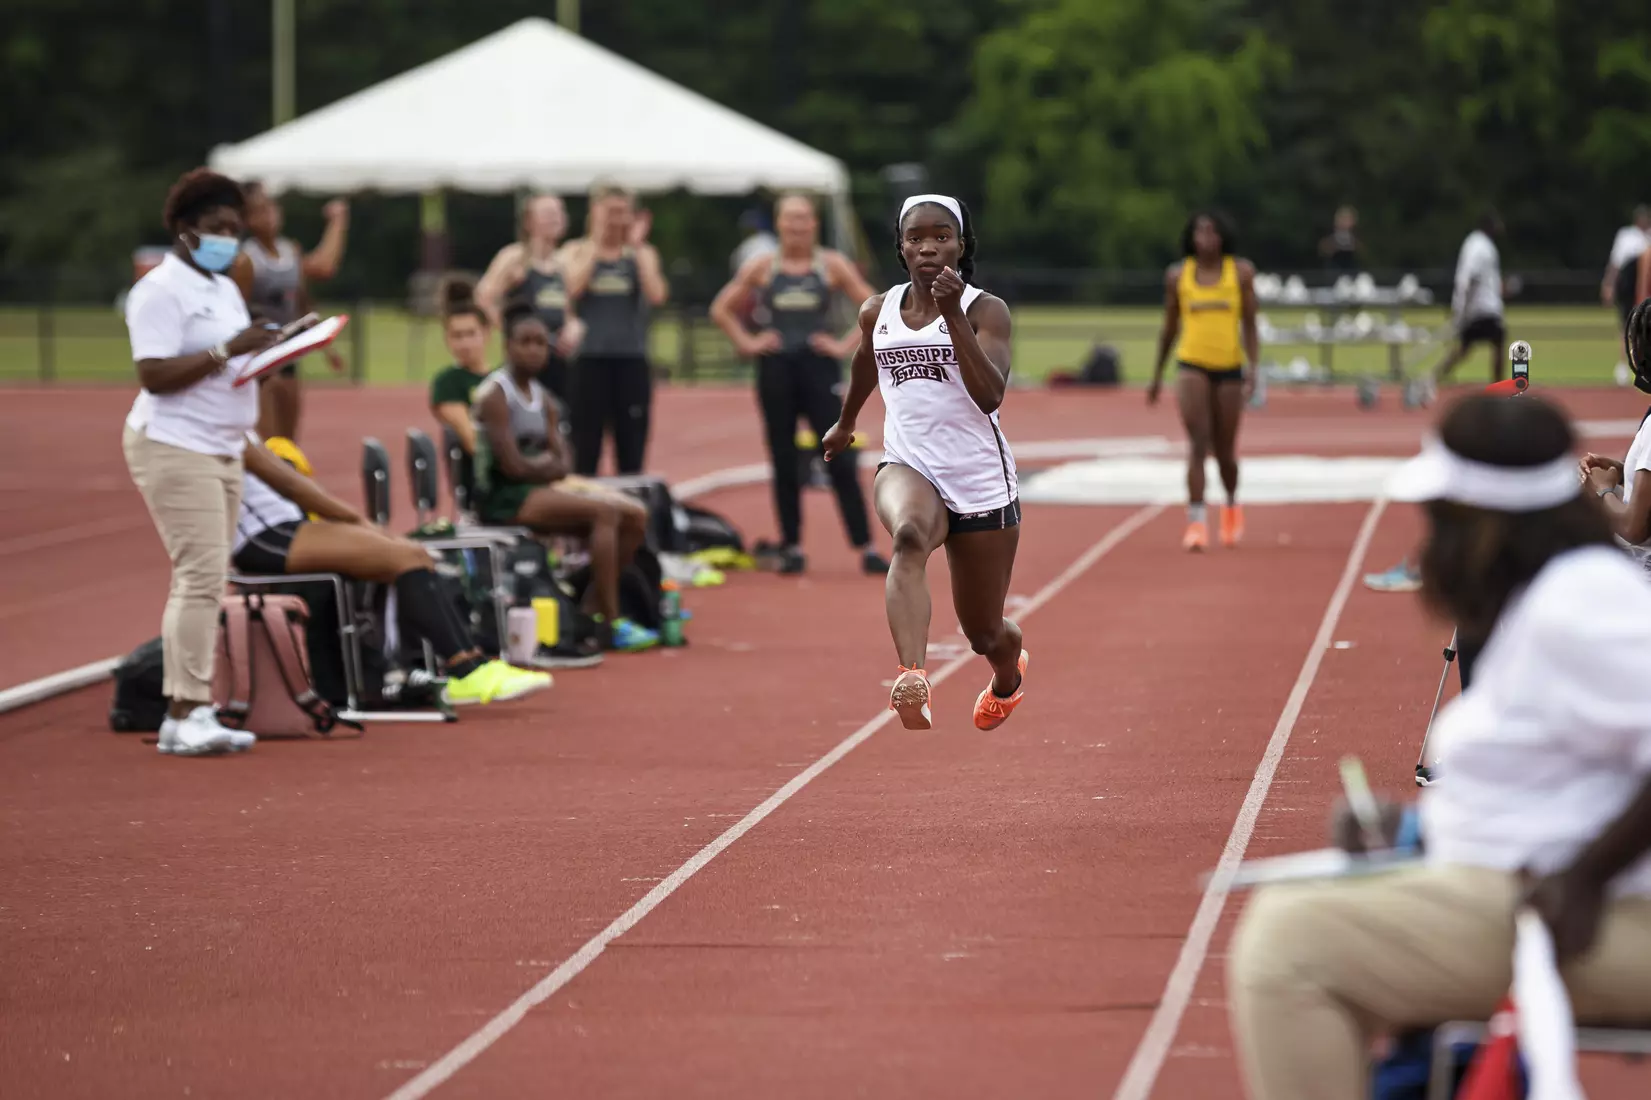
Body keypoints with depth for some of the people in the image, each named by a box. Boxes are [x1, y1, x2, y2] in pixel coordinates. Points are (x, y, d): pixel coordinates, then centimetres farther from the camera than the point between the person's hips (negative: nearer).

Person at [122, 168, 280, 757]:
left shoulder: (225, 289, 19)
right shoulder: (161, 290, -10)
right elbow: (155, 374, -19)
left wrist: (269, 350, 5)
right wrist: (227, 351, -23)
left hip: (221, 450, 9)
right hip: (175, 448, -9)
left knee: (205, 582, 6)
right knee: (200, 576, -15)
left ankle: (191, 713, 6)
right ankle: (185, 714, -15)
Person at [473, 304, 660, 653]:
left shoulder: (541, 397, 14)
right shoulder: (495, 395, -12)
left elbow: (562, 463, 9)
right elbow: (513, 466, -19)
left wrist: (543, 467, -13)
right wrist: (549, 467, -2)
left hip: (543, 488, 9)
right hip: (505, 498, -9)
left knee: (635, 515, -2)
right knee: (604, 512, -26)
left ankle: (593, 609, -1)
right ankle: (610, 624, -25)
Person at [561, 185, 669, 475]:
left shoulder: (642, 254, 9)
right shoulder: (576, 252, 6)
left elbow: (656, 296, -8)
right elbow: (572, 289, -14)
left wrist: (637, 246, -7)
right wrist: (596, 244, -8)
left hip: (632, 361, 1)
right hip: (589, 360, -1)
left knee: (631, 452, 4)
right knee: (586, 451, -1)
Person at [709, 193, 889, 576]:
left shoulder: (832, 265, 1)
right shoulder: (761, 267, 4)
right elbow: (722, 310, 11)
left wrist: (846, 345, -6)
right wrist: (747, 343, 1)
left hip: (819, 370, -2)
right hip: (776, 371, 2)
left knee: (841, 461, -7)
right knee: (784, 464, 6)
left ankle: (865, 548, -7)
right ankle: (792, 547, 14)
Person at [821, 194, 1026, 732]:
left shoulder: (985, 310, -6)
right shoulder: (879, 311, 6)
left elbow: (990, 395, -21)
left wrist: (953, 313, -26)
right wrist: (844, 424, 44)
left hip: (981, 481, -1)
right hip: (908, 465, 1)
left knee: (984, 634, 13)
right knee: (910, 535, -39)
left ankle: (1009, 673, 54)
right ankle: (912, 680, -58)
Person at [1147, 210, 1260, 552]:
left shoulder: (1241, 272, 2)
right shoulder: (1178, 275, 4)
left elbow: (1249, 324, 3)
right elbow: (1170, 327, 13)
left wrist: (1253, 365, -10)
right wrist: (1157, 375, 17)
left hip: (1229, 368, 1)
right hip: (1192, 366, 0)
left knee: (1224, 449, 10)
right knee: (1198, 443, -14)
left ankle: (1232, 504, 38)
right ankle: (1196, 521, -18)